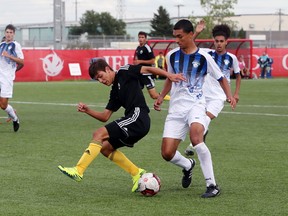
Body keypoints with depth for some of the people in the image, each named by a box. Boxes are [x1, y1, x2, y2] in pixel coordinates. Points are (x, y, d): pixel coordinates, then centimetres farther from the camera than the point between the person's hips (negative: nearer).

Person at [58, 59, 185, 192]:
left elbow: (147, 69, -2)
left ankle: (78, 171, -18)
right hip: (135, 123, 9)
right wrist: (87, 111, 7)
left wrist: (169, 75, -12)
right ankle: (137, 173, 14)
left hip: (138, 117, -9)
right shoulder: (115, 92, 24)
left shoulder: (124, 73, 4)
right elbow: (105, 117, 21)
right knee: (105, 147, 14)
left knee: (99, 134, -14)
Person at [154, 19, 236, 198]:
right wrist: (161, 97, 13)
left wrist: (229, 96, -10)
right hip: (176, 108, 4)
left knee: (196, 135, -35)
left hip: (195, 105, -4)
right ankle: (188, 165, 32)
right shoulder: (172, 56, 8)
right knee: (167, 153, -6)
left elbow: (221, 78, 6)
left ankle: (212, 185, -26)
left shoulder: (203, 57, -4)